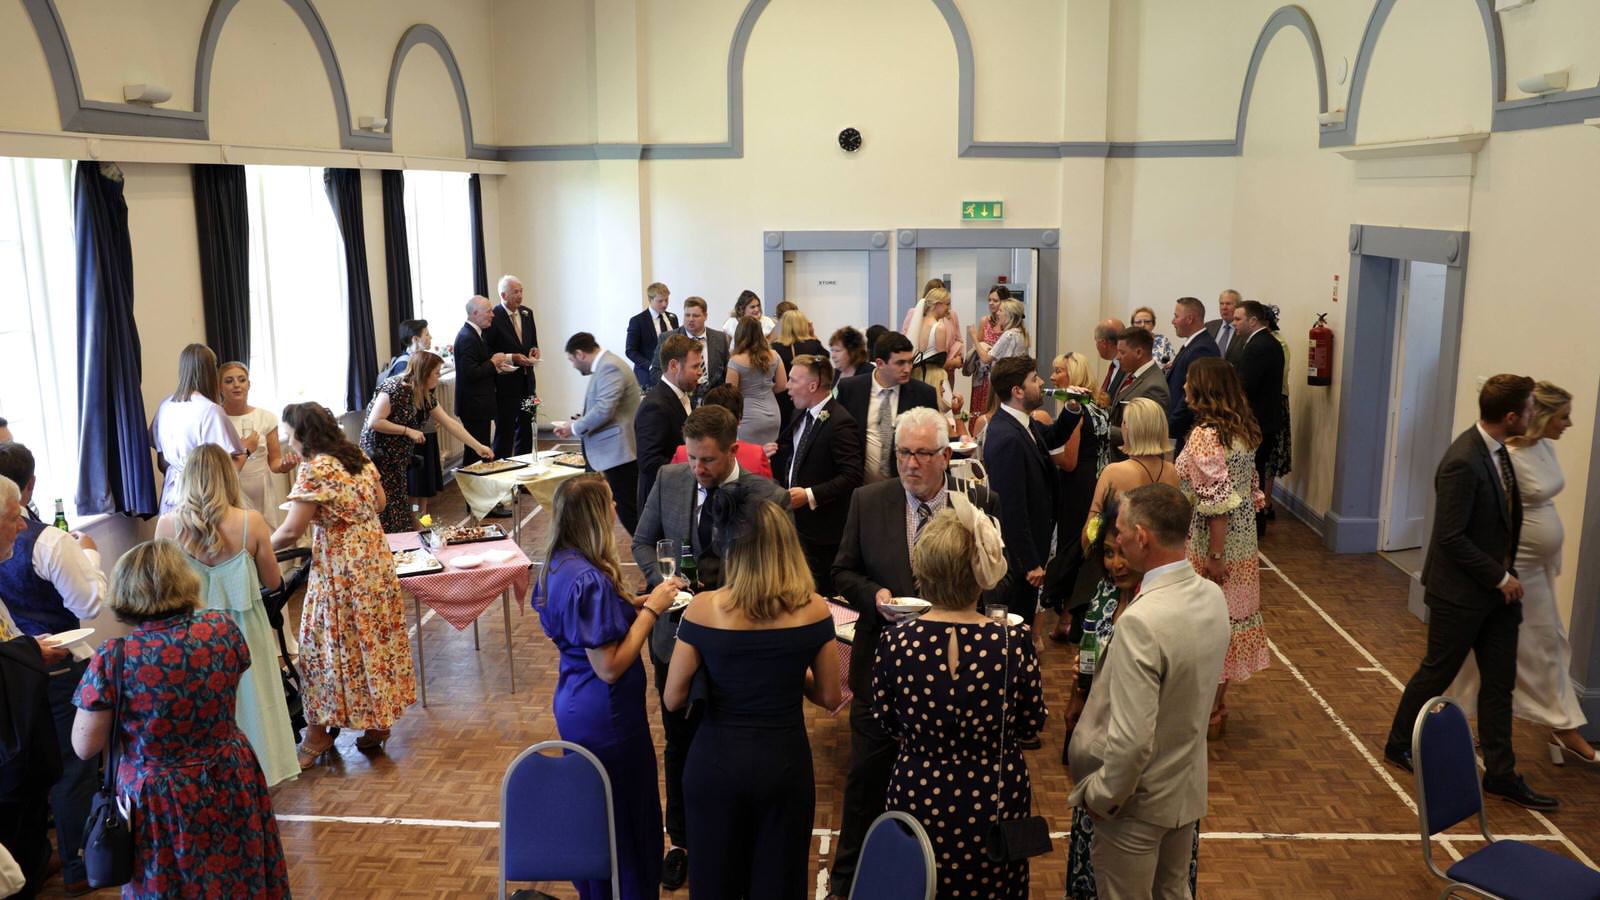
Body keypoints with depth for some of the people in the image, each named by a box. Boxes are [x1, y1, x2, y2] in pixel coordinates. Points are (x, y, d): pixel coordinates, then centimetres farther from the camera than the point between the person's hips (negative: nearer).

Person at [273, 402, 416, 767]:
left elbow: (291, 531, -17)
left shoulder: (313, 469, -16)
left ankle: (318, 733, 15)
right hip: (376, 557, 8)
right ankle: (379, 720, 24)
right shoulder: (359, 457, 6)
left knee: (329, 646, 4)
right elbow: (379, 502, 17)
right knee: (375, 639, 14)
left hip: (339, 567, -8)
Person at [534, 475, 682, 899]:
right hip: (606, 718, -10)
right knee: (628, 820, 8)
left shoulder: (557, 565, -1)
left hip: (574, 706, 10)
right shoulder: (590, 580, -29)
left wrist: (632, 604, 4)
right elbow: (610, 667, -27)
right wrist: (650, 609, -21)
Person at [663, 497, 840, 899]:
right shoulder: (813, 609, -11)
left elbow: (673, 699, -8)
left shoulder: (703, 609, -15)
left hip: (716, 761, 0)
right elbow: (829, 698, -2)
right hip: (784, 761, 1)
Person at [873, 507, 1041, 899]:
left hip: (919, 797, 0)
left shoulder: (896, 644, -20)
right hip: (996, 803, 0)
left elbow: (887, 725, -3)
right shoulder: (1014, 644, -22)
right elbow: (1031, 727, -6)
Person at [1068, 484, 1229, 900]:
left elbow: (1132, 741, -31)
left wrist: (1099, 795, -16)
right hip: (1189, 788, 7)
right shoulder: (1212, 596, -6)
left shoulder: (1141, 622, -32)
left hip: (1139, 802, -7)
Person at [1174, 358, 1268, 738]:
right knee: (1229, 618, 16)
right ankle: (1217, 705, 30)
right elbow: (1250, 489, 12)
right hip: (1243, 540, 8)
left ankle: (1209, 714, 16)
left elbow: (1218, 501, -24)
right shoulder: (1243, 430, 6)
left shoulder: (1205, 435, -21)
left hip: (1212, 545, -8)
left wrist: (1215, 557, -19)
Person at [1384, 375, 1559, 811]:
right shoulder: (1462, 462, -26)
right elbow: (1452, 538, -24)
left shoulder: (1496, 449, 2)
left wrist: (1506, 574, 7)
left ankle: (1501, 774, 23)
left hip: (1496, 588, 8)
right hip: (1461, 593, -8)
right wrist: (1501, 577, -17)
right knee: (1437, 673, 9)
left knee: (1500, 681, 12)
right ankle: (1398, 744, 30)